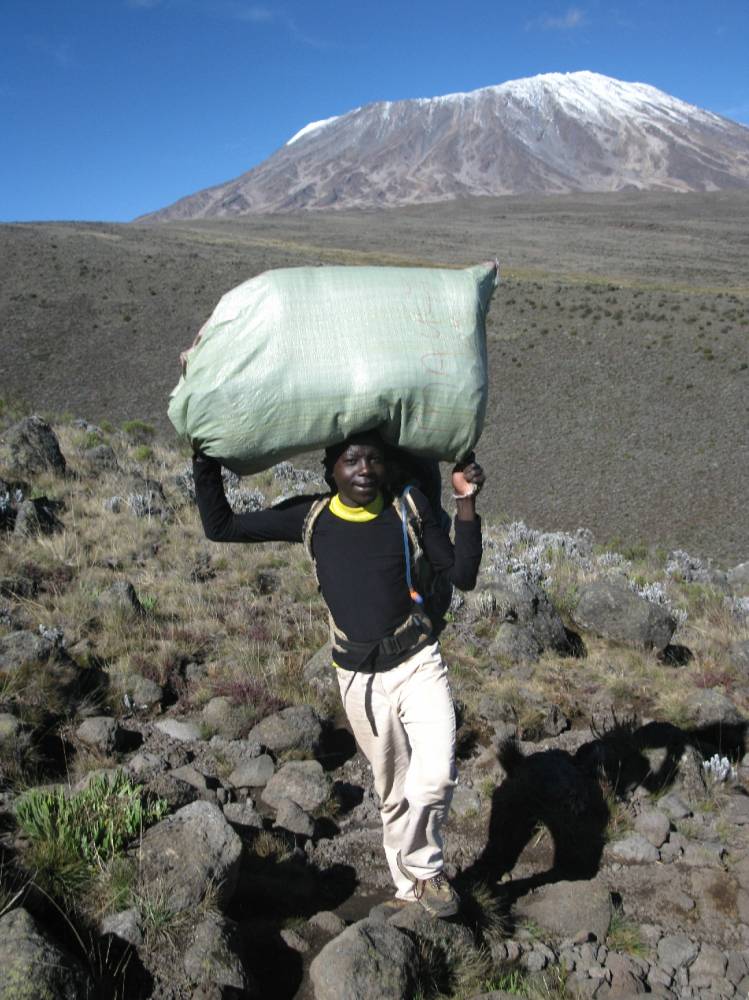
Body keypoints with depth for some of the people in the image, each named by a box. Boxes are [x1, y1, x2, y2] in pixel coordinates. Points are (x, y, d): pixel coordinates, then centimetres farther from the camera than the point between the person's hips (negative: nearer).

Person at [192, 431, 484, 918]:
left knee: (436, 775, -19)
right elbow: (221, 527, 1)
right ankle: (413, 885, 35)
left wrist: (467, 503, -12)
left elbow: (463, 576, -4)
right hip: (360, 679, 1)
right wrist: (207, 462, -6)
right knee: (393, 791, 13)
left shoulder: (408, 507, -6)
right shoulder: (311, 517, -4)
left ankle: (422, 871, 8)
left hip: (418, 664, -1)